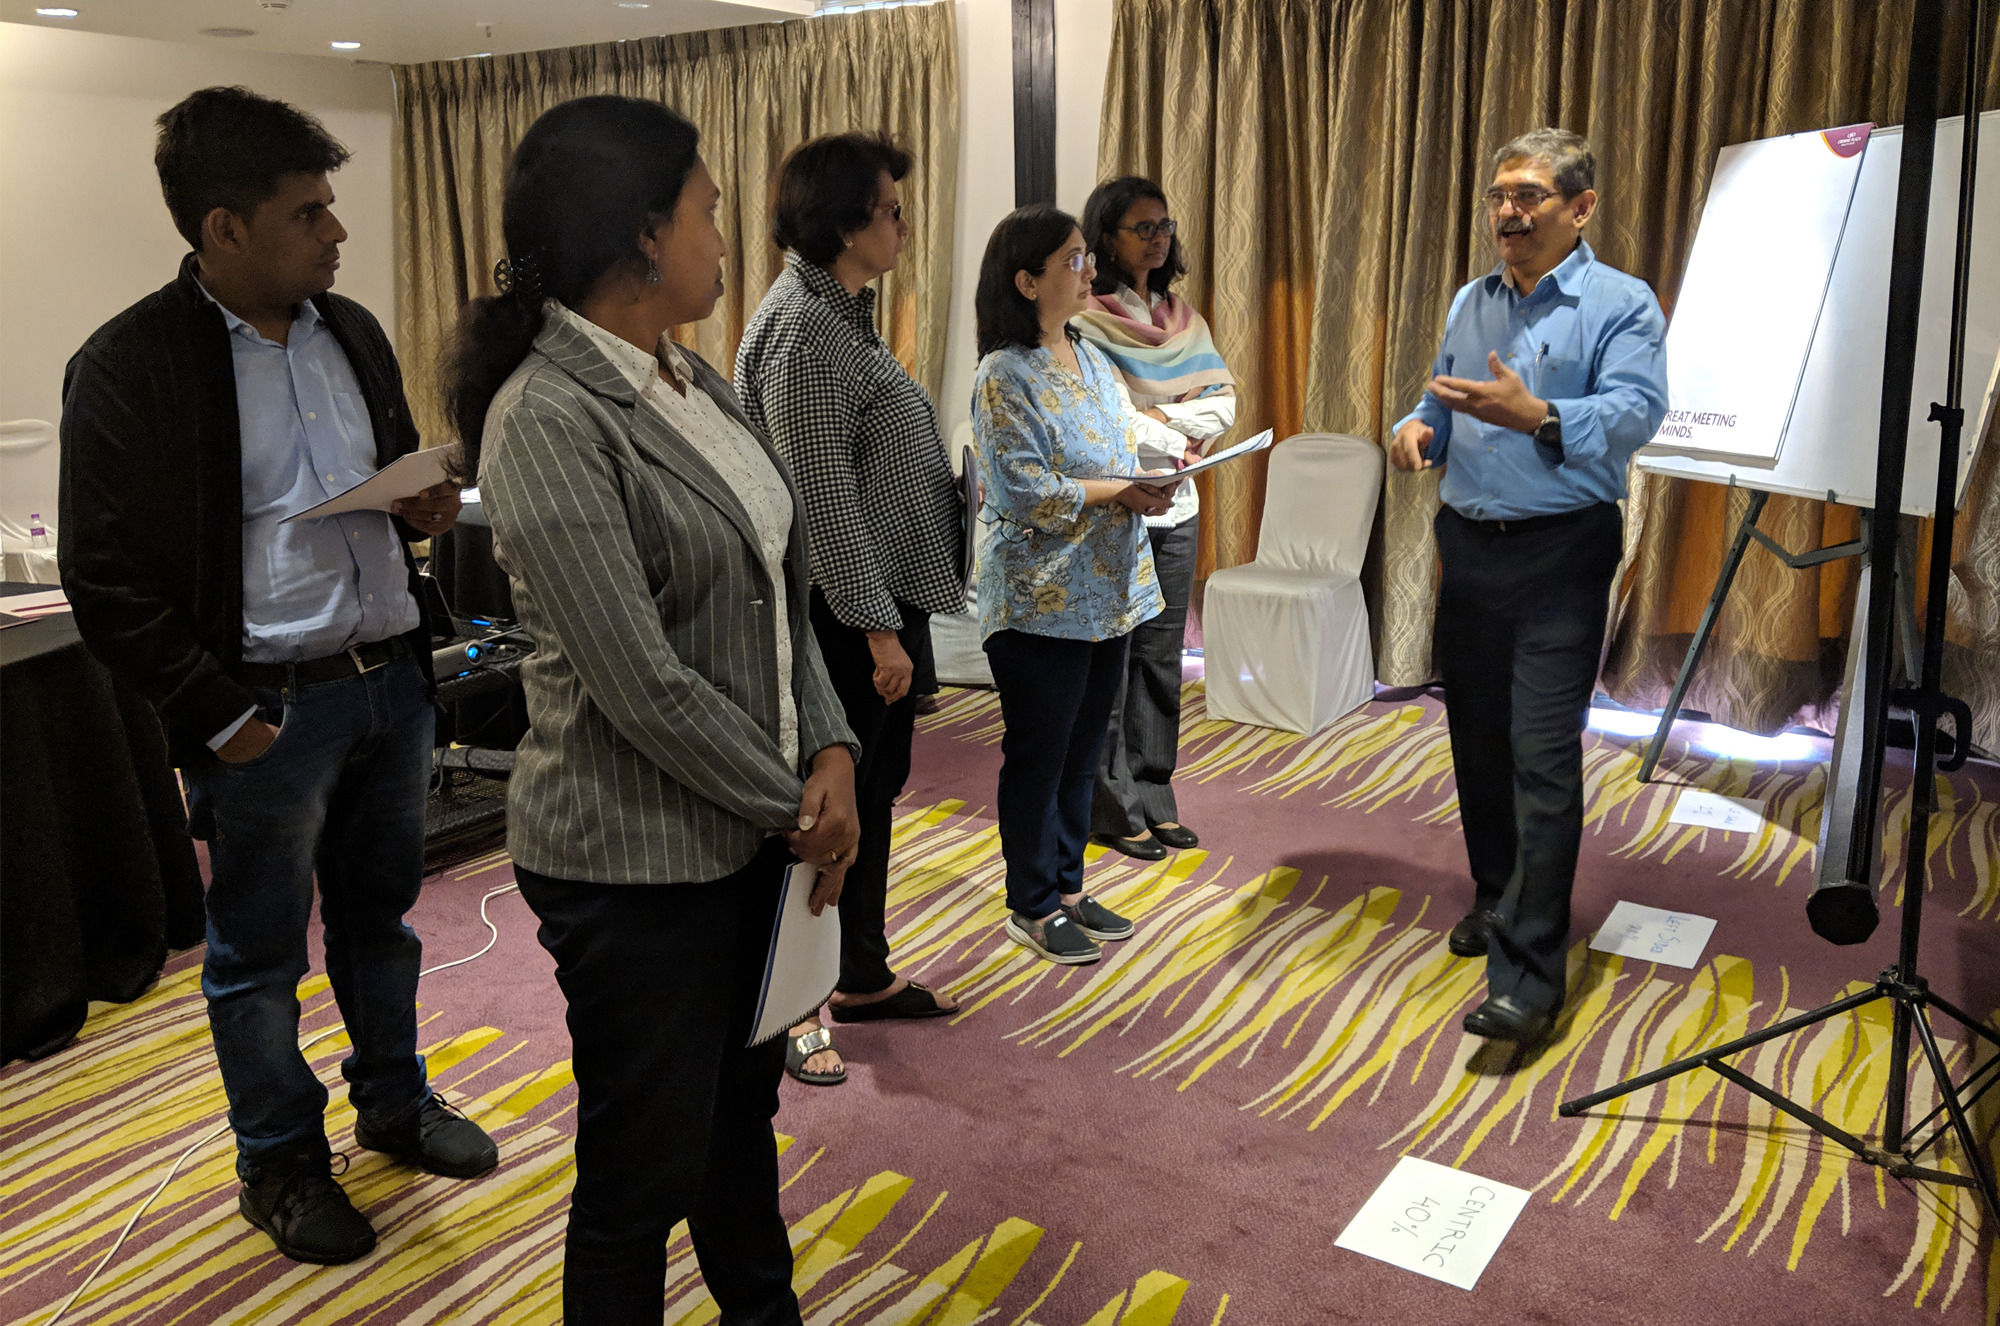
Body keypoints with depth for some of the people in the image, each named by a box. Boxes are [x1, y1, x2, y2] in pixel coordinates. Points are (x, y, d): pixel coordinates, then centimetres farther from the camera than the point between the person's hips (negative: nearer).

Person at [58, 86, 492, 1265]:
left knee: (380, 912, 21)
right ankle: (281, 1163, 29)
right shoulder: (130, 366, -12)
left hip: (392, 675, 6)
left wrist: (427, 506, -2)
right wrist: (222, 717, -14)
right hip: (269, 708, -5)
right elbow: (110, 585, -11)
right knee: (261, 951, 11)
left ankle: (395, 1099, 40)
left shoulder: (353, 331, 7)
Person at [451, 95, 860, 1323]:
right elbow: (642, 684, -23)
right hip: (639, 857, -8)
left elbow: (779, 590, 9)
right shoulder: (545, 417, -20)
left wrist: (830, 748, -5)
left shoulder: (695, 382, 6)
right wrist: (795, 806, -12)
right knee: (649, 1170, 11)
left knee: (745, 1109, 25)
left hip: (754, 827, 8)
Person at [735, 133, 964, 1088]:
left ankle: (862, 977, 33)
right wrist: (878, 628, -21)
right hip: (846, 613, -10)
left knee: (873, 792, 18)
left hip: (883, 596, 10)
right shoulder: (804, 327, -18)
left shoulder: (843, 311, 13)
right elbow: (823, 496, -22)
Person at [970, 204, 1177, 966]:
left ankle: (1067, 887, 30)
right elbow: (1022, 491, -21)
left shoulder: (1092, 360, 12)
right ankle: (1031, 906, 20)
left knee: (1083, 752, 16)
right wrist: (1119, 493, -19)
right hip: (1041, 601, -8)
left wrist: (1152, 482, -6)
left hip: (1105, 592, 8)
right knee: (1038, 756, 5)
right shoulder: (1005, 376, -13)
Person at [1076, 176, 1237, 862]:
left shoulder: (1181, 316, 13)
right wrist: (1176, 442, -13)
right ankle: (1113, 809, 10)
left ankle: (1153, 799, 22)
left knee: (1161, 658, 11)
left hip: (1174, 509, 7)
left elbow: (1222, 401, 6)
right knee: (1108, 663, -1)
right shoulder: (1086, 318, -8)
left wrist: (1159, 416, -10)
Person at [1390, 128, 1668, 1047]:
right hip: (1468, 547, 6)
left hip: (1559, 557, -6)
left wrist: (1535, 417, -36)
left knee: (1542, 752, -11)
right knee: (1477, 738, 13)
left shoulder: (1621, 306, -6)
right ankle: (1497, 896, 32)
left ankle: (1528, 971, -10)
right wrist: (1418, 430, -5)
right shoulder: (1471, 302, 14)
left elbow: (1636, 411, -20)